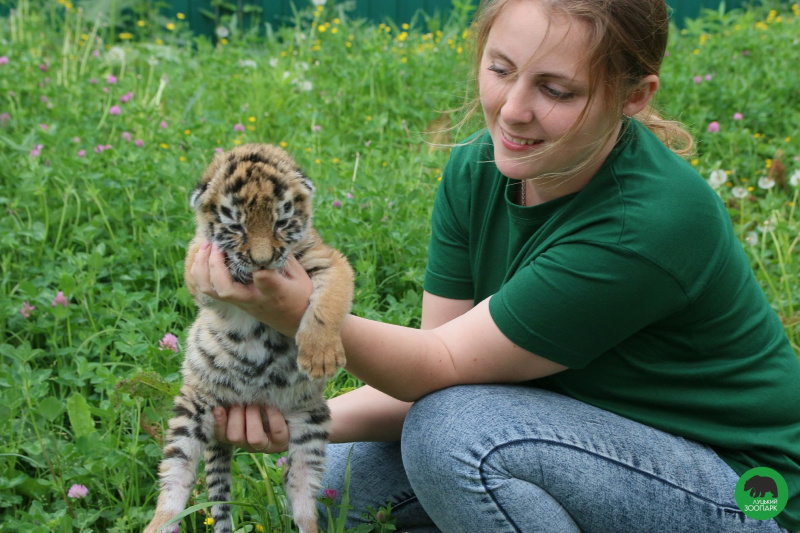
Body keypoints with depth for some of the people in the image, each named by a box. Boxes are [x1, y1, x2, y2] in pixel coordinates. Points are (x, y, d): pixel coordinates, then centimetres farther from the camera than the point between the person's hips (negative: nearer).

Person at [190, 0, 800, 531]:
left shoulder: (655, 220, -30)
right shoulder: (475, 171, -7)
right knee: (332, 481, -4)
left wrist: (305, 316, -40)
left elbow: (447, 364, -26)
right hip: (587, 443, 7)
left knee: (459, 431, -30)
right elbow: (433, 373, -7)